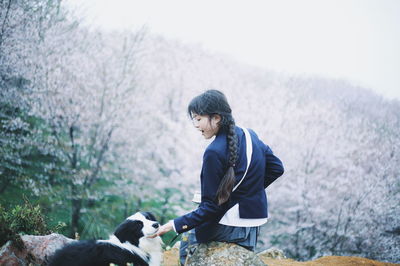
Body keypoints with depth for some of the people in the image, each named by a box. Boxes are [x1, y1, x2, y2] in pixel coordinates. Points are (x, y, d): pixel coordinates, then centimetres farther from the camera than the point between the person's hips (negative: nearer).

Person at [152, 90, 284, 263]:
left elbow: (210, 207, -19)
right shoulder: (249, 136, 2)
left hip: (230, 227, -7)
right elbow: (277, 168, 9)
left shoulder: (214, 152, -20)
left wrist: (175, 225, -17)